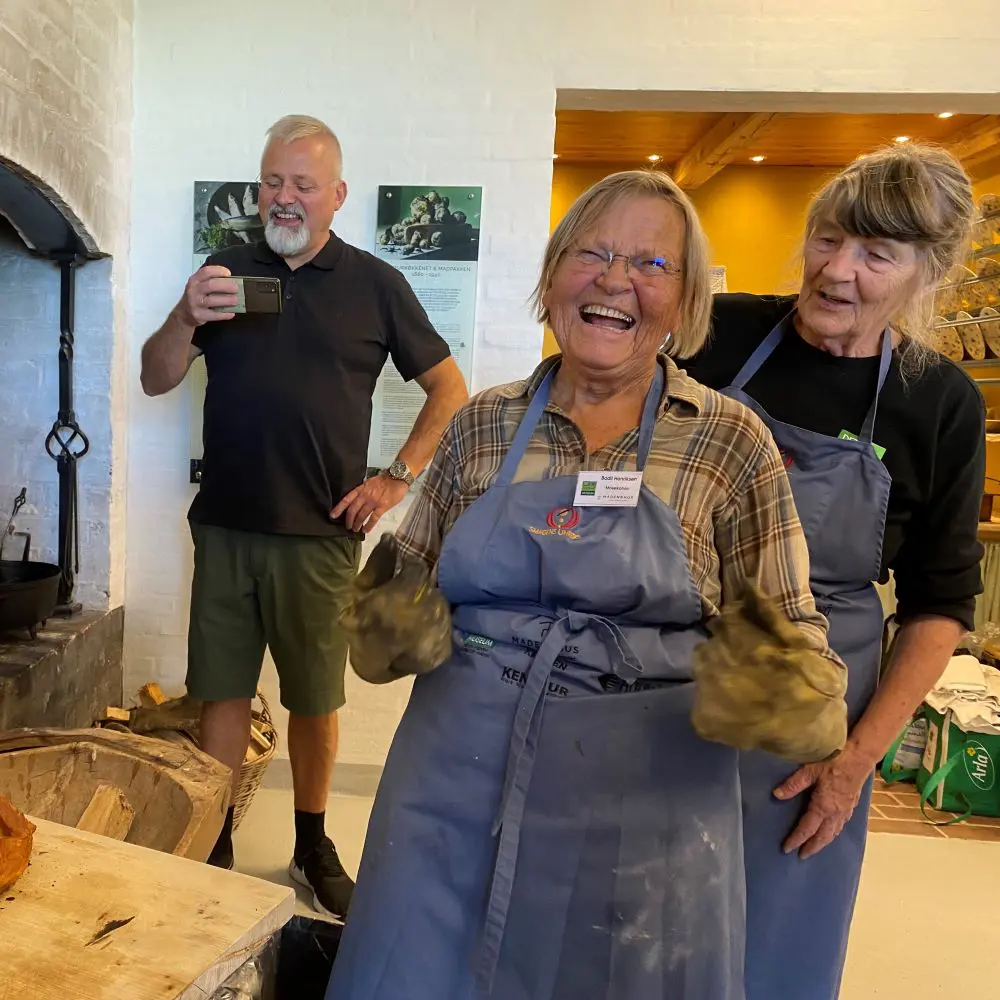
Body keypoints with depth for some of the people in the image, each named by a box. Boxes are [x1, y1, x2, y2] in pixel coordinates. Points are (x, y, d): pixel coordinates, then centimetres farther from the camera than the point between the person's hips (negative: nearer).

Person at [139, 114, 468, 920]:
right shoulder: (228, 271, 8)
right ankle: (213, 845, 26)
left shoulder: (374, 284, 2)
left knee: (315, 700, 10)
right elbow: (156, 379, 6)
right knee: (222, 693, 8)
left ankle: (313, 846, 28)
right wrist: (187, 317, -14)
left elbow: (450, 389, 4)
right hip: (225, 526, 2)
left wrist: (399, 477, -5)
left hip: (320, 533, -2)